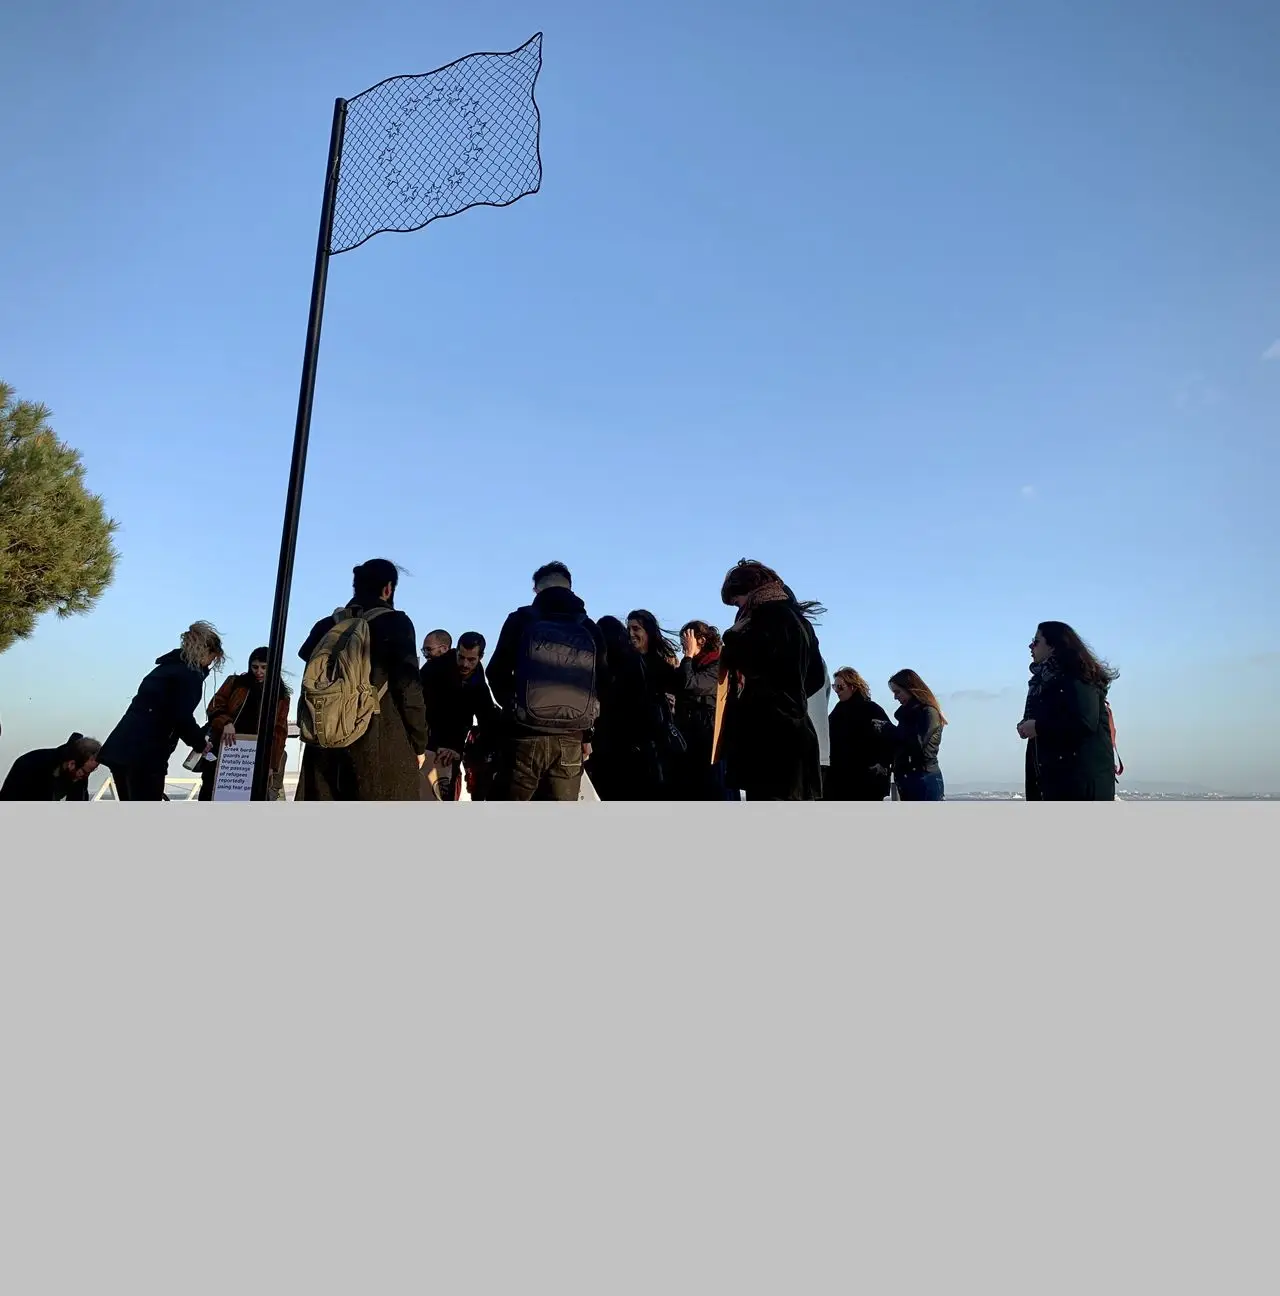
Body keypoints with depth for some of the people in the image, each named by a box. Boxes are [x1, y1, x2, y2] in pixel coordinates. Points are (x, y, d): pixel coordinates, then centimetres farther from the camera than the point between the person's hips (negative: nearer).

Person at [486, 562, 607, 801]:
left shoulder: (522, 619, 4)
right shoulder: (590, 628, 10)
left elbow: (497, 672, 3)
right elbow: (603, 685, 6)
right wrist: (588, 732, 13)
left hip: (525, 734, -2)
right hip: (570, 740, 2)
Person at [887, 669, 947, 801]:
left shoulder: (928, 712, -8)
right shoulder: (909, 712, 16)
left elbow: (919, 744, -20)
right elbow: (901, 744, 16)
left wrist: (891, 730, -10)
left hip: (925, 780, -8)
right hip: (908, 780, 8)